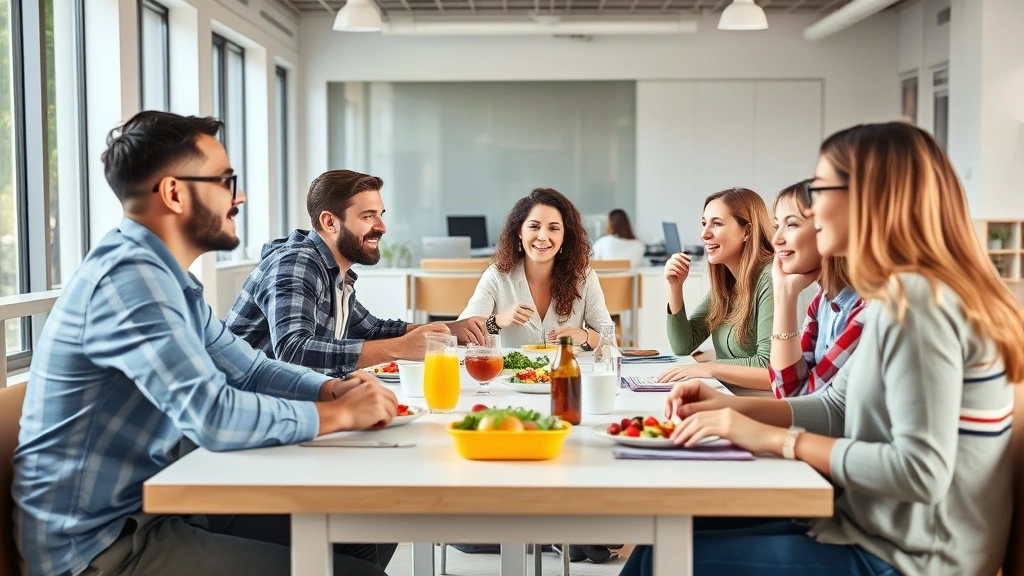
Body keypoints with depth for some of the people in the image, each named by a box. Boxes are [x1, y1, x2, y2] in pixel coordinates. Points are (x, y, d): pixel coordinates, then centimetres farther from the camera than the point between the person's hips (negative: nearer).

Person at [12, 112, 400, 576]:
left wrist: (335, 389, -4)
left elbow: (251, 369, 15)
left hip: (145, 512, 10)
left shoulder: (166, 277, 11)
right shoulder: (129, 276, -21)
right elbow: (215, 416, -29)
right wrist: (341, 413, -16)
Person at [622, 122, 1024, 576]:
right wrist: (729, 406, 3)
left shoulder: (914, 301, -22)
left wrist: (778, 440, -21)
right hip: (878, 536, 9)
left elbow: (921, 471, -27)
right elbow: (837, 409, 16)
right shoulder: (903, 295, 10)